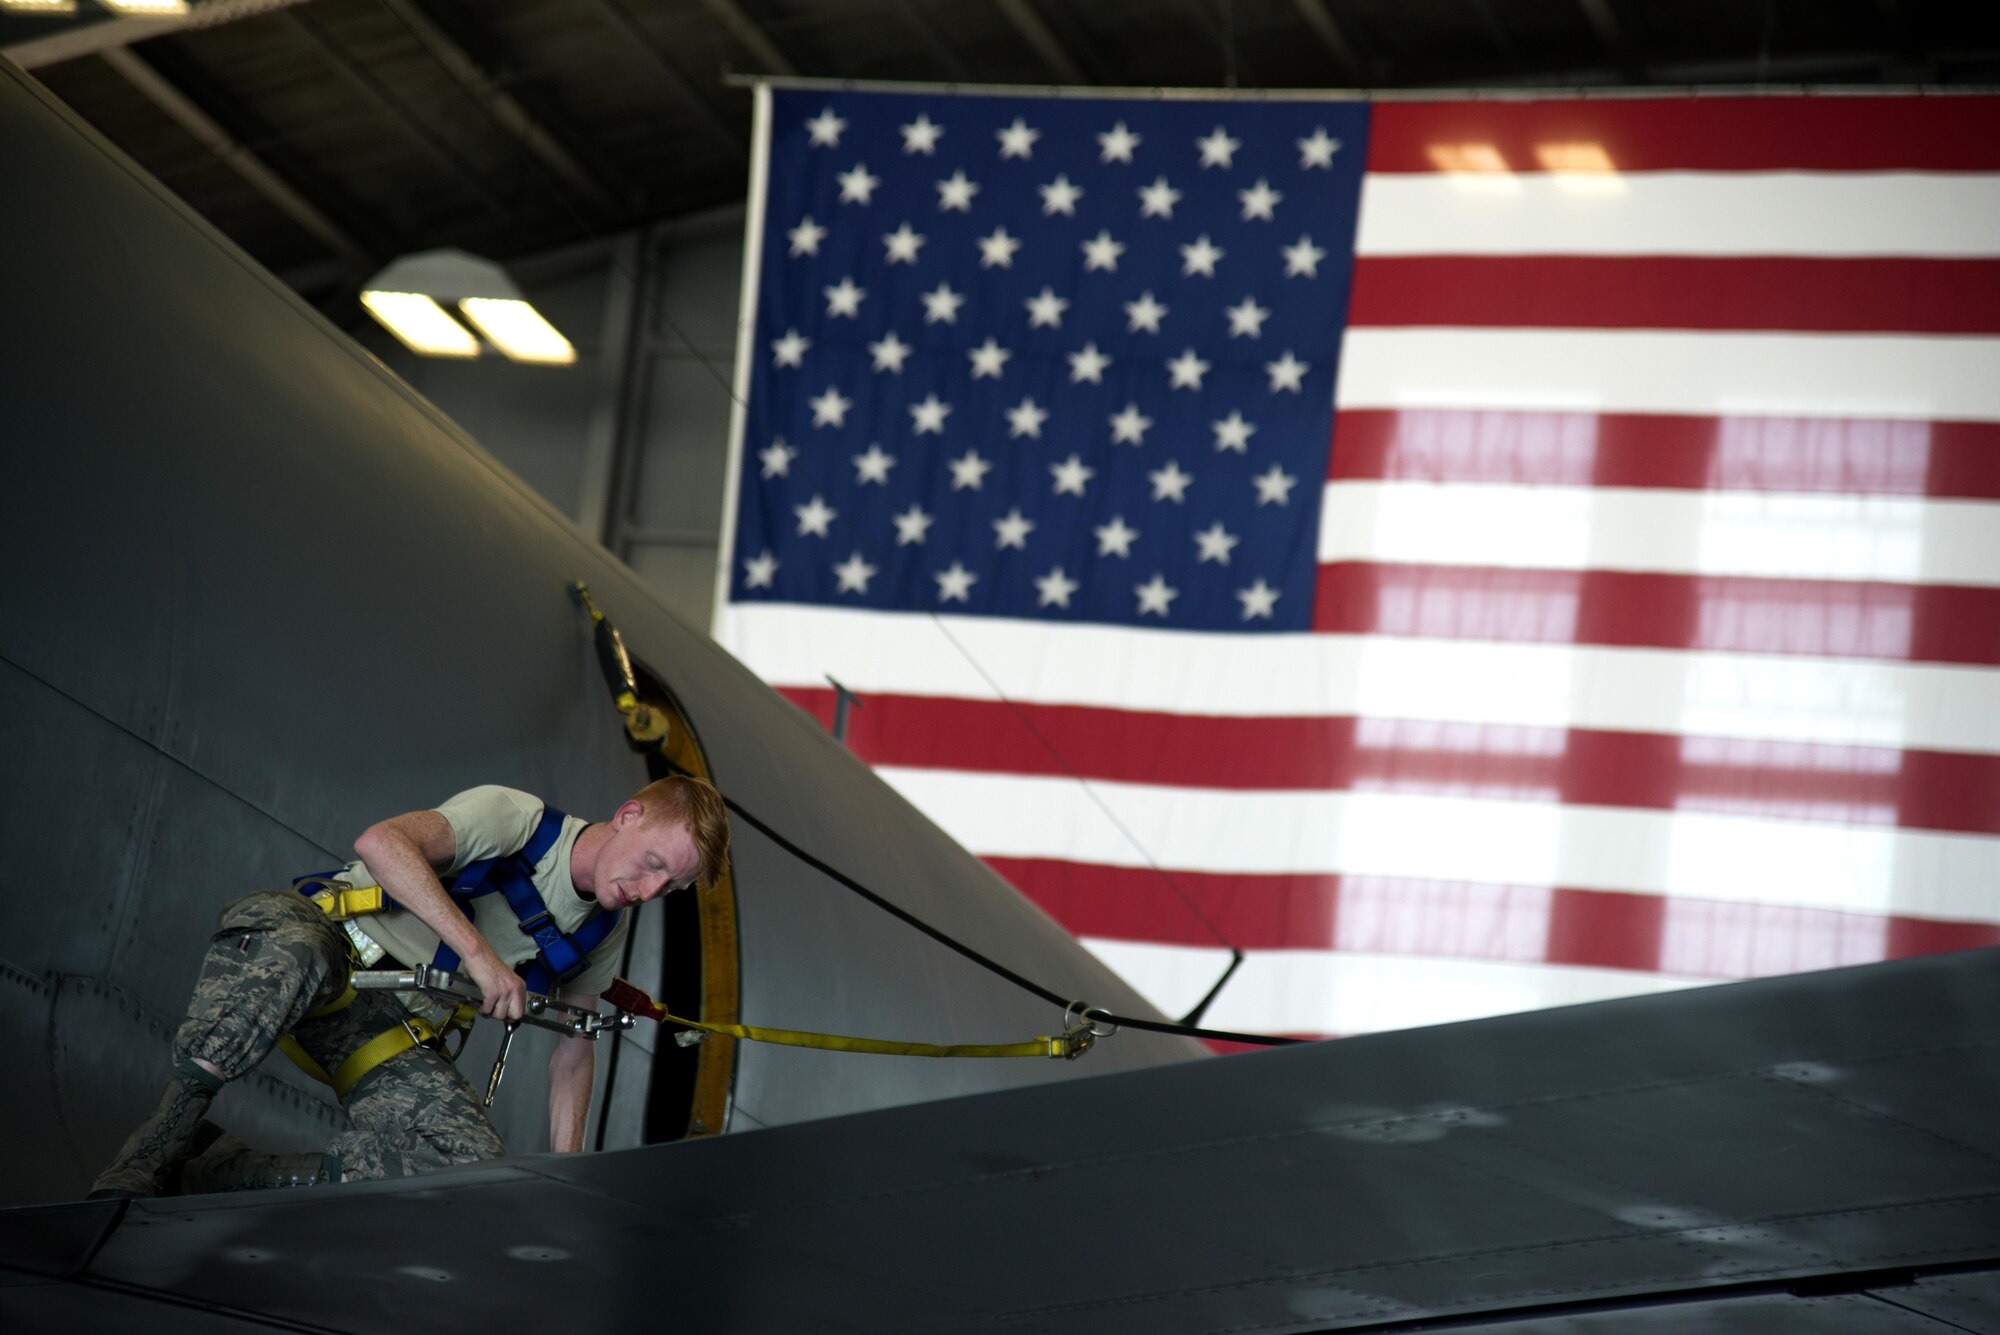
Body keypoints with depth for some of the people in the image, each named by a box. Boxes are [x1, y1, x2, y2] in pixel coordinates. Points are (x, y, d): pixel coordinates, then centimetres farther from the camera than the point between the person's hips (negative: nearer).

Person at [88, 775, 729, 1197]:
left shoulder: (607, 929, 10)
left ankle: (212, 1173, -20)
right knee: (291, 952, -45)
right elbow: (381, 843, -28)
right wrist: (480, 952, -33)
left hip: (389, 1034, 7)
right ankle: (135, 1173, -39)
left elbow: (575, 1042, 22)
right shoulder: (515, 818, -13)